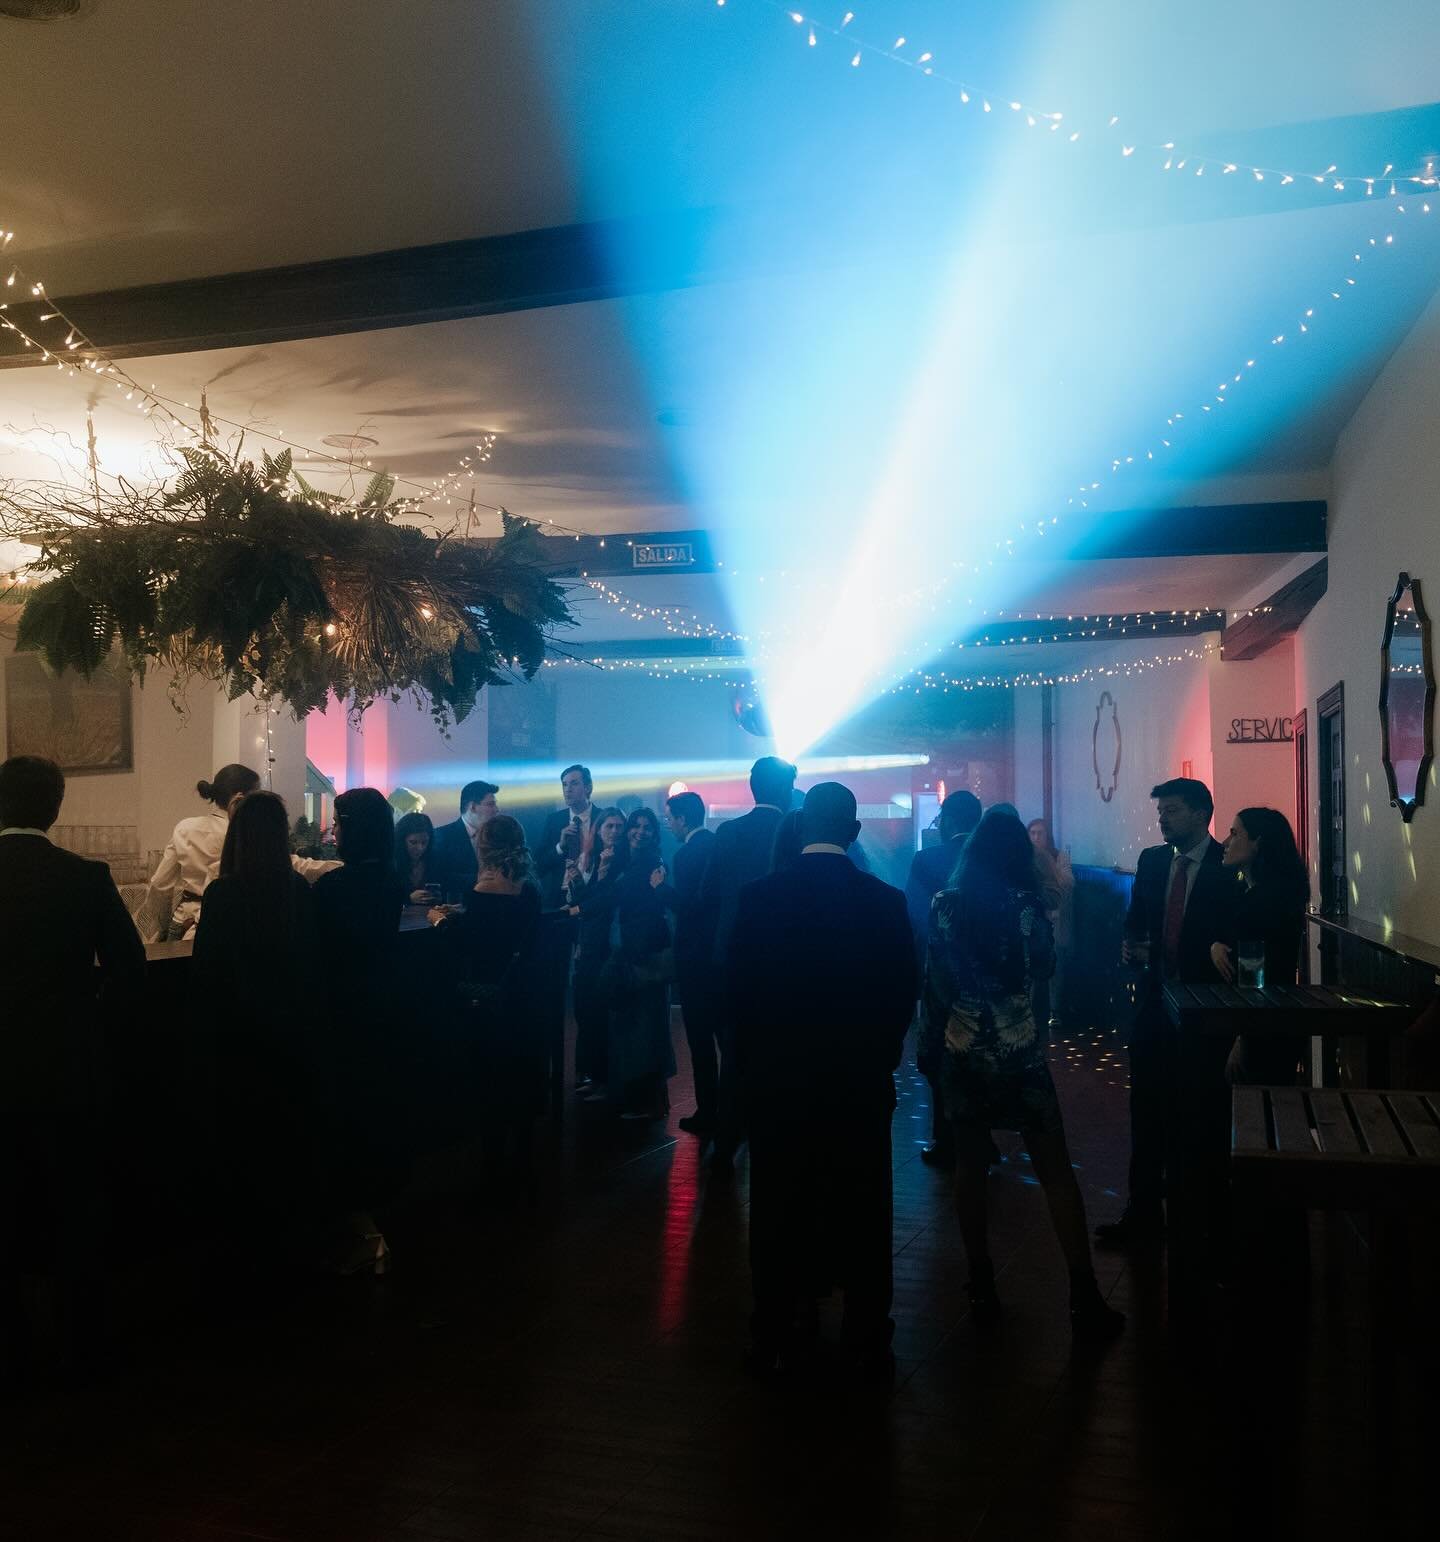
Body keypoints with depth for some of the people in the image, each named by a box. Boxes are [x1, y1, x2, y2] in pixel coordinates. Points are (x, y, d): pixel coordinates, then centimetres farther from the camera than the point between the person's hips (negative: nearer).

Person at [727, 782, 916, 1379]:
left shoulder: (759, 895, -8)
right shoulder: (885, 900, -7)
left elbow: (737, 983, -4)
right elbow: (902, 994, -2)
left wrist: (755, 1055, 10)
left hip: (777, 1077, 0)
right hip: (861, 1078, 0)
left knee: (779, 1203, 11)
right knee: (861, 1210, 9)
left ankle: (778, 1334, 20)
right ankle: (867, 1339, 18)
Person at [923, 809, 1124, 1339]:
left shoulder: (945, 905, -5)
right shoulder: (1026, 904, -7)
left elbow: (935, 984, -2)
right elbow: (1045, 963, 7)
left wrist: (929, 1041, 9)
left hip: (963, 1051, 1)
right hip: (1021, 1050, -1)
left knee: (970, 1165, 12)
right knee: (1055, 1169, 5)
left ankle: (982, 1289, 15)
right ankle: (1084, 1297, 4)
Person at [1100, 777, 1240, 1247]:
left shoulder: (1229, 866, -9)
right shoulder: (1151, 860, 7)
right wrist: (1133, 945, -6)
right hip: (1155, 1000, 5)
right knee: (1147, 1110, 7)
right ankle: (1143, 1212, 16)